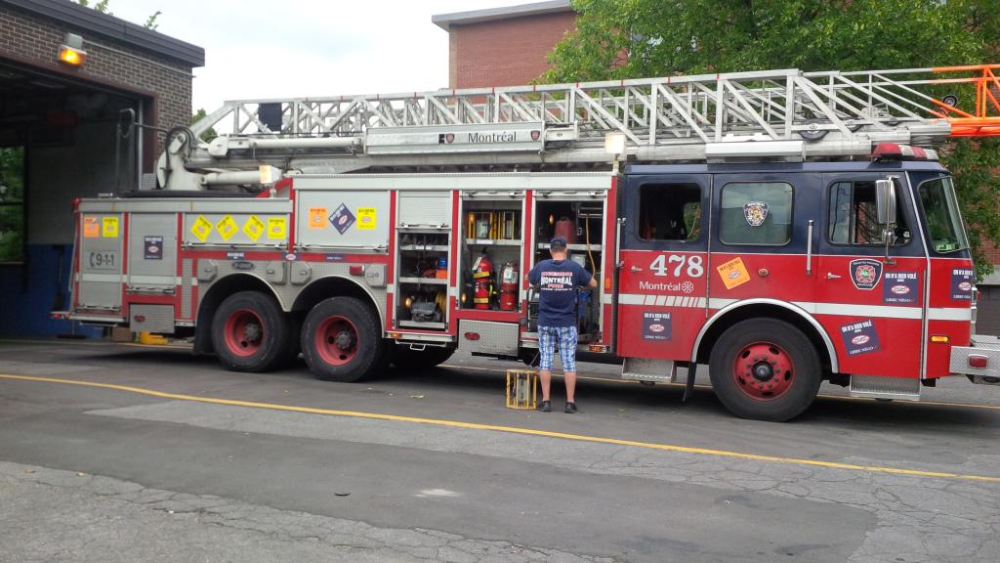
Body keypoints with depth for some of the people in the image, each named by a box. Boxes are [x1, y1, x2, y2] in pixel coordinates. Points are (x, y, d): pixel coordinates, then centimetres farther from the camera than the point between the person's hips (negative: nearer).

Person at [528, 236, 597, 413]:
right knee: (569, 362, 4)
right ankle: (570, 402, 5)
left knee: (546, 360, 6)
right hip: (567, 323, -1)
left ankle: (546, 401, 6)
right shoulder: (575, 267, -5)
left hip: (545, 323, 1)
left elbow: (528, 279, 20)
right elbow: (593, 284, 9)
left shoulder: (541, 266, -1)